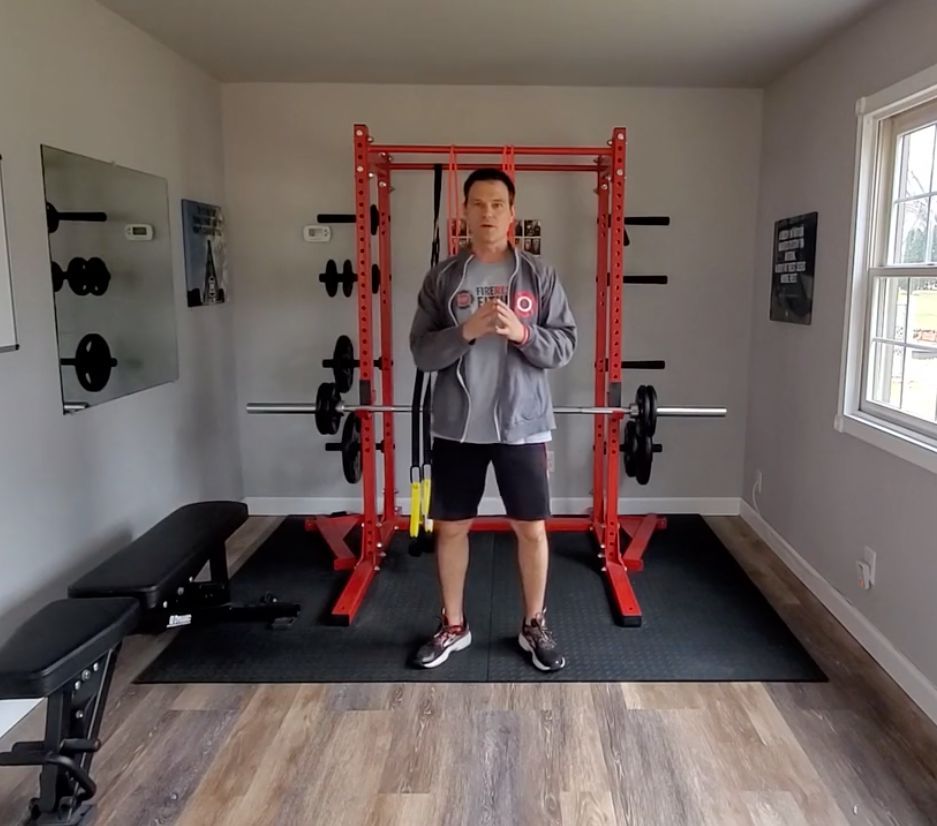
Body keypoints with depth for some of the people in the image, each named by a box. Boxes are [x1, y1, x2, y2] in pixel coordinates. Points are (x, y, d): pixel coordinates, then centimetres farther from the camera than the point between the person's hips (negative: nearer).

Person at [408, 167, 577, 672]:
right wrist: (465, 331, -19)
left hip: (522, 424, 0)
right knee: (450, 527, 9)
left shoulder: (538, 275, 1)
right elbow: (421, 352, -2)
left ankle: (534, 626, 28)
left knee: (531, 528, 8)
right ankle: (453, 627, 28)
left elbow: (564, 346, -2)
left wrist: (522, 332, -20)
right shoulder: (442, 277, 2)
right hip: (457, 425, 1)